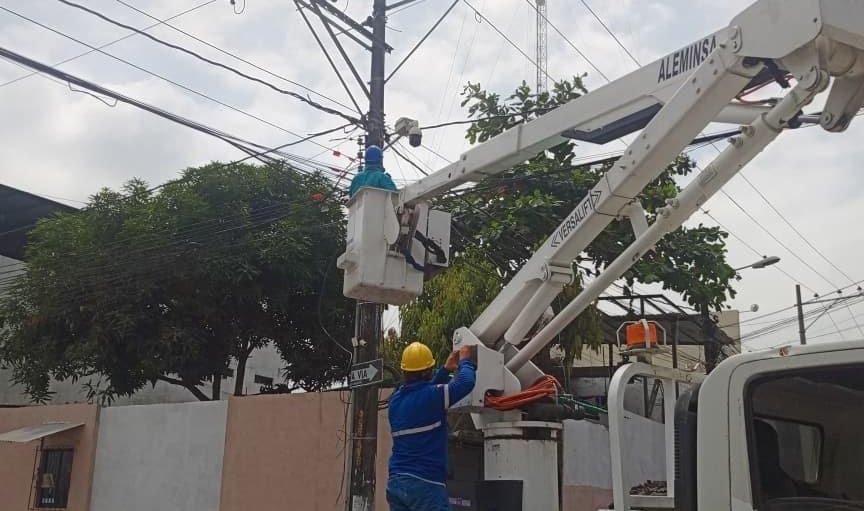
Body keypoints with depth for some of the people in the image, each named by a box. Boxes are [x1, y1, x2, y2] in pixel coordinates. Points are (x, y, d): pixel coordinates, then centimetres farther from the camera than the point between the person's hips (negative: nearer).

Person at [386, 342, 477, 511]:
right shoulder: (432, 396, -10)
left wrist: (446, 370, 30)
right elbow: (466, 382, -7)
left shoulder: (396, 399, 11)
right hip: (425, 483, -7)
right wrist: (464, 362, 13)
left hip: (395, 482, 7)